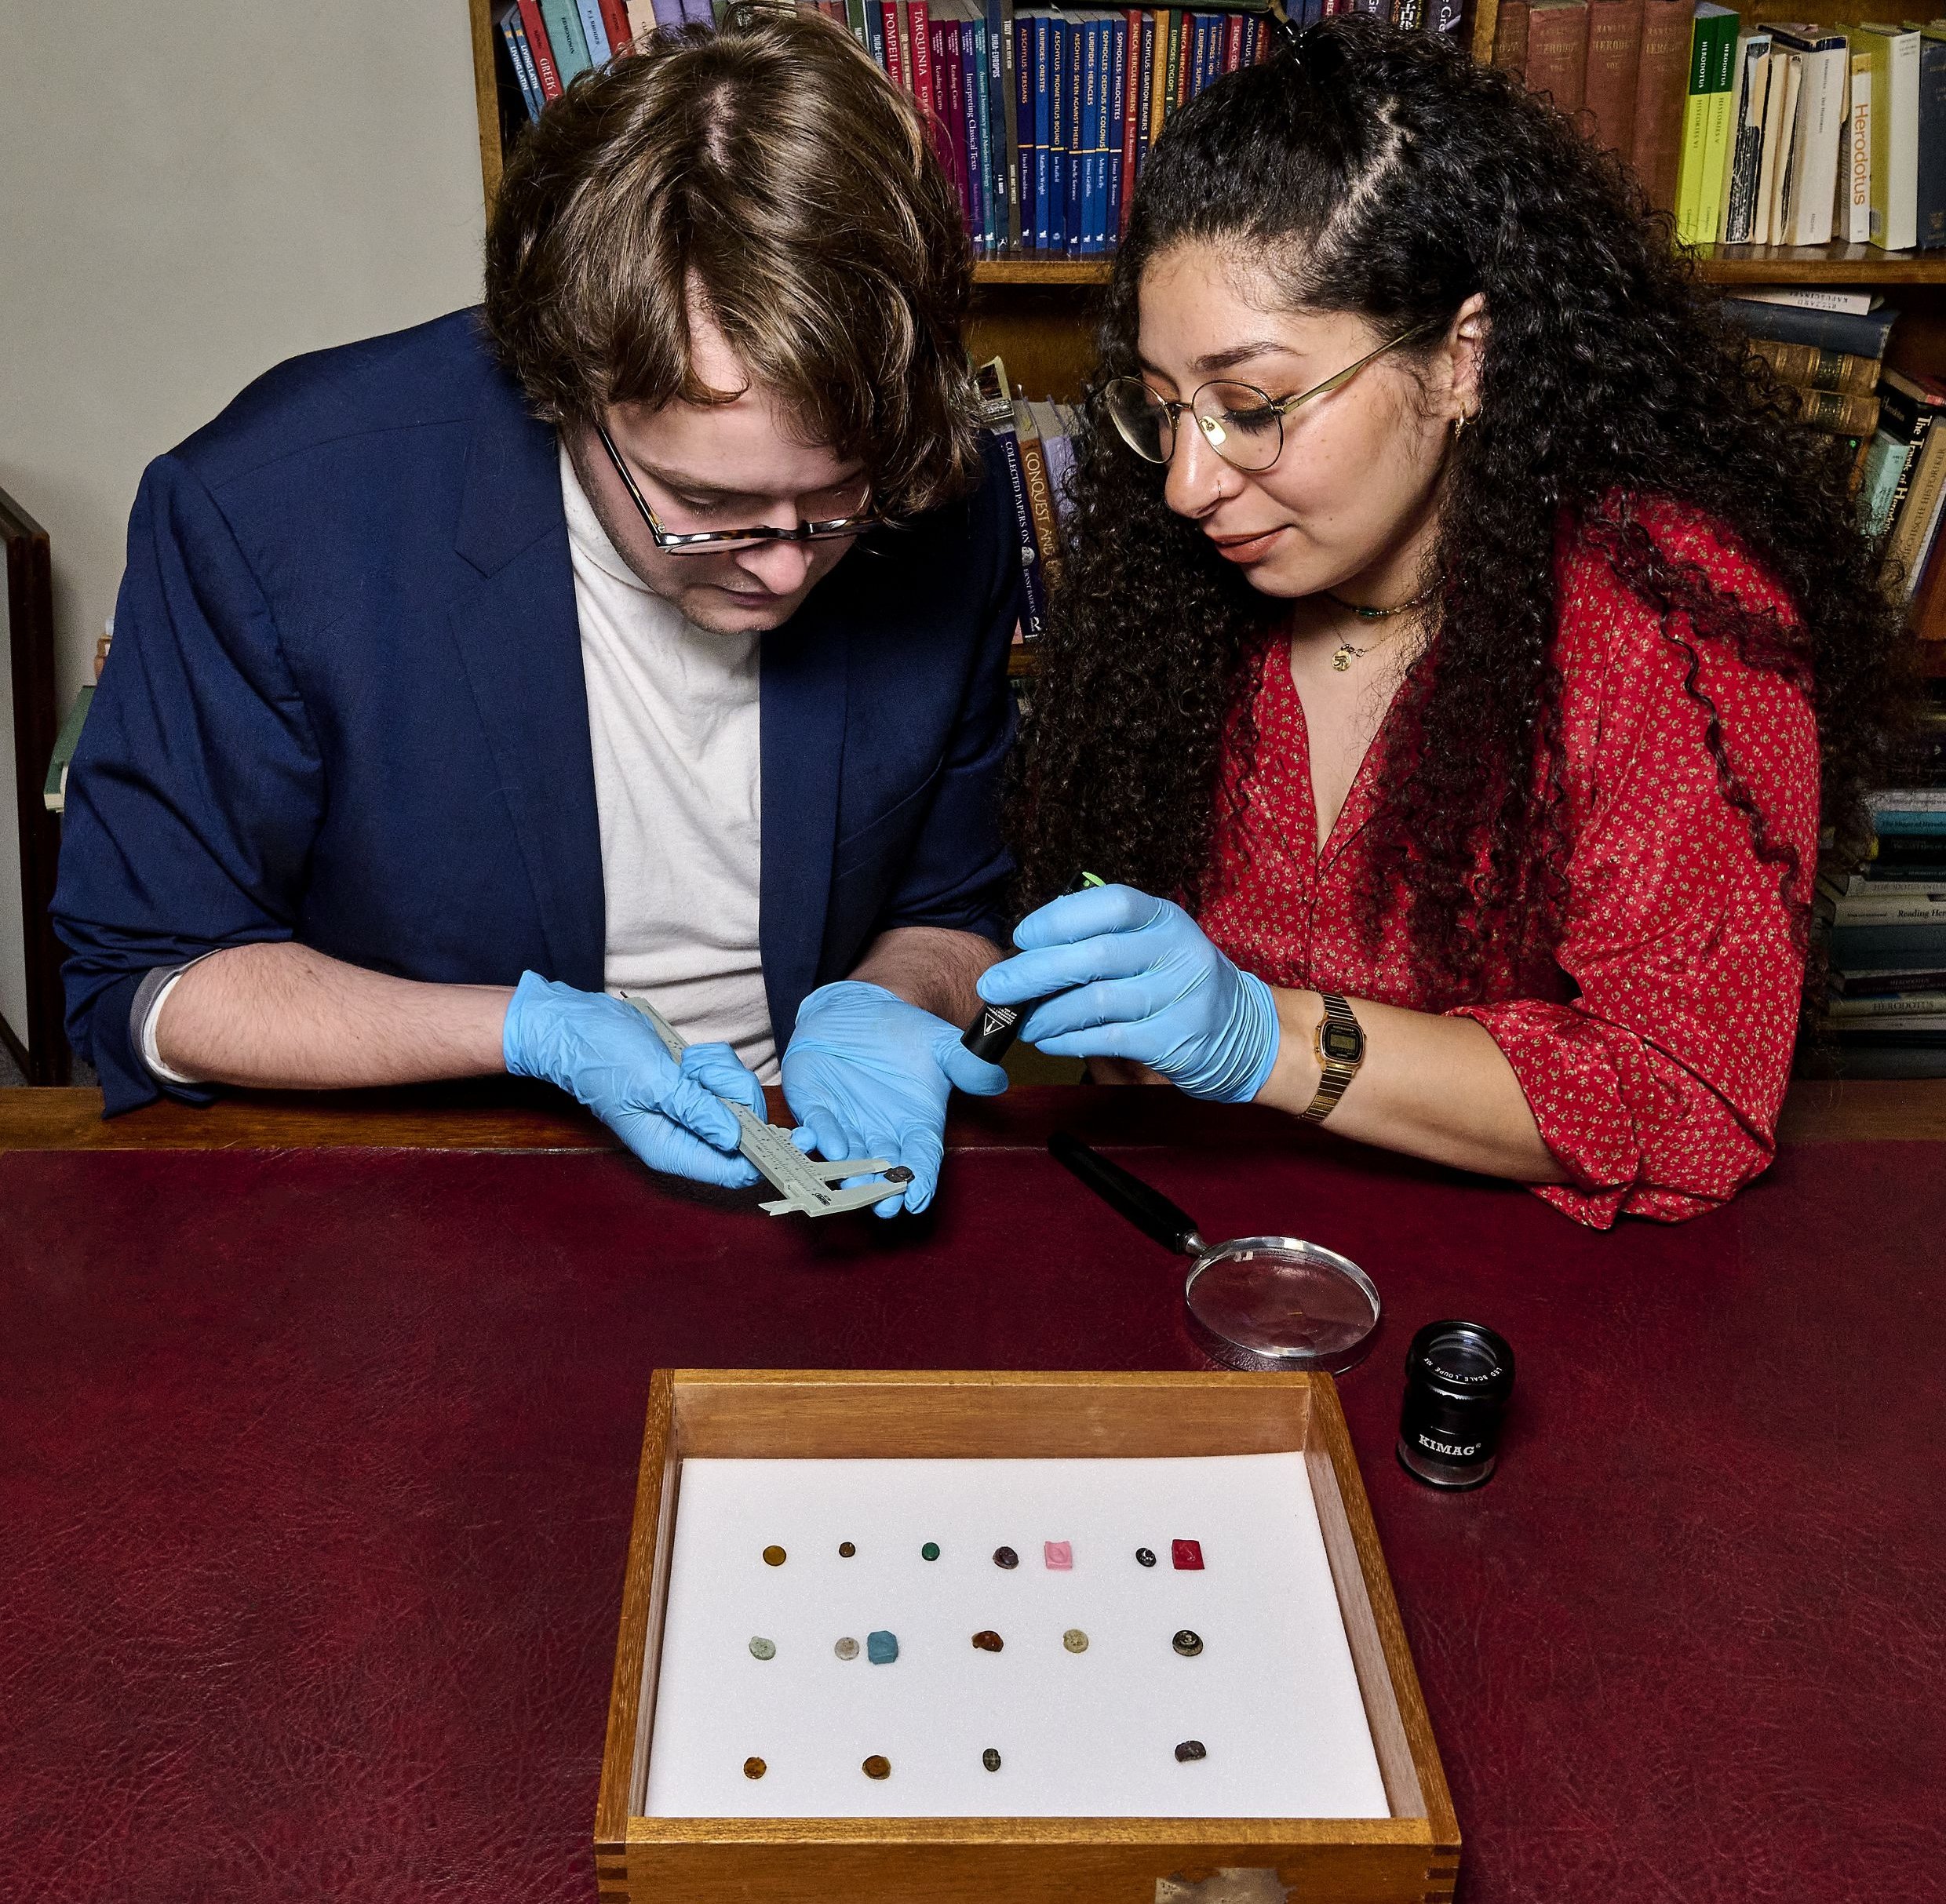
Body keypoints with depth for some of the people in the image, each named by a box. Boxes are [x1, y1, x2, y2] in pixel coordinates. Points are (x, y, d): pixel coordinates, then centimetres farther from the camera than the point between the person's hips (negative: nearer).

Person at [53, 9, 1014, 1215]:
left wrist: (876, 1012, -15)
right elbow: (149, 988, -8)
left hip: (806, 1201, 2)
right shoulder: (261, 511, -18)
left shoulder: (942, 523, -9)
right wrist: (537, 1033, -18)